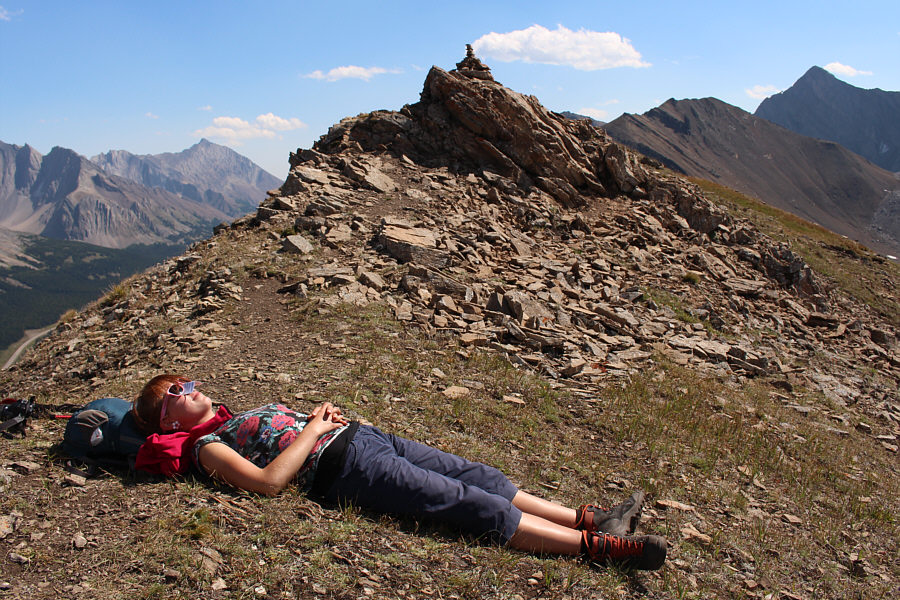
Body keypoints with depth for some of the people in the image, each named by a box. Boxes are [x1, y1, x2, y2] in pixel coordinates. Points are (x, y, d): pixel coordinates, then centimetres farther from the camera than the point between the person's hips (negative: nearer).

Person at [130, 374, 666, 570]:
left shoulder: (241, 415, 26)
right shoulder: (206, 446, 1)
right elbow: (268, 480, -15)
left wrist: (327, 414, 8)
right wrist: (315, 428, -9)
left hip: (360, 434, 8)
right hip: (343, 468, -8)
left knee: (478, 476, -5)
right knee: (467, 502, -17)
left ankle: (588, 518, -6)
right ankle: (596, 546, -18)